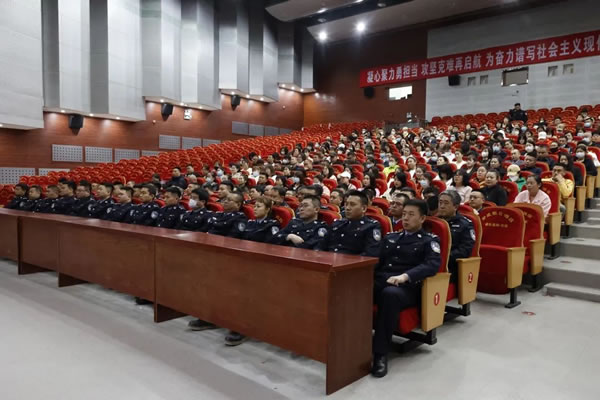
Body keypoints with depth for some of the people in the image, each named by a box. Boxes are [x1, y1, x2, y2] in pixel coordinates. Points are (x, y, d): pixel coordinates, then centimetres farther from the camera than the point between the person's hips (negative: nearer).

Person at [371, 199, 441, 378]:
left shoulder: (430, 241, 12)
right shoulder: (390, 237, 28)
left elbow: (432, 265, -7)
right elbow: (376, 260, 22)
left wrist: (405, 276, -24)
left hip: (406, 287, -4)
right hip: (379, 281, 4)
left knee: (390, 294, -40)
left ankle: (380, 353, -31)